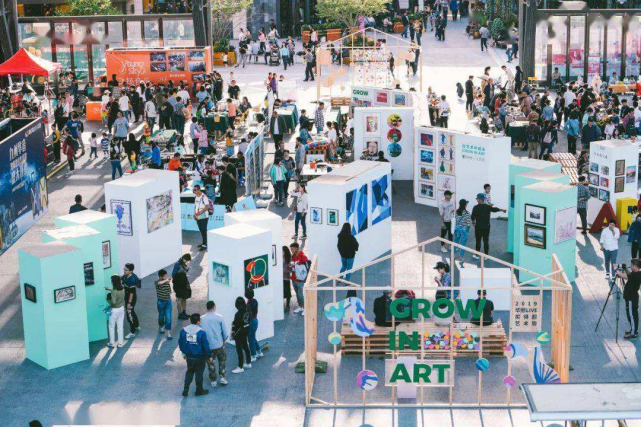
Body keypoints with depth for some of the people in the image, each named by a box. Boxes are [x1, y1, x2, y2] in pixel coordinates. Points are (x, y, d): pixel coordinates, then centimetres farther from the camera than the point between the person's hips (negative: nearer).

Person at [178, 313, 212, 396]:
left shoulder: (184, 330, -4)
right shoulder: (201, 332, -18)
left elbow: (180, 343, 8)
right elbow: (206, 345, -14)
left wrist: (184, 352, 23)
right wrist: (209, 356, -2)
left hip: (189, 356, 4)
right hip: (199, 357, -4)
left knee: (189, 372, 19)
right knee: (199, 373, 11)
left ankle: (185, 390, 15)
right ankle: (199, 390, 23)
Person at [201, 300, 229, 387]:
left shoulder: (202, 319, -7)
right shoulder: (219, 317, -10)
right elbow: (225, 332, -6)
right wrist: (224, 339, 13)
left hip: (208, 346, 1)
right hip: (219, 344, -1)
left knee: (210, 363, 16)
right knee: (222, 360, 21)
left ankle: (213, 380, 23)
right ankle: (222, 377, 17)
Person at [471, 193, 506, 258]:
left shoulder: (476, 207, -13)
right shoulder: (488, 207, -2)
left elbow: (473, 217, -12)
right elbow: (495, 209, 14)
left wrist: (473, 222, 11)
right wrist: (502, 210, 34)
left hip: (478, 227, -3)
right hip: (486, 227, 3)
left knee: (478, 241, 7)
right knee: (486, 241, 10)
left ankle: (477, 255, 13)